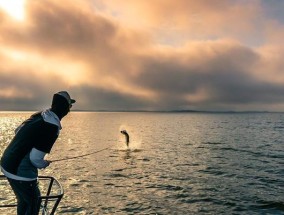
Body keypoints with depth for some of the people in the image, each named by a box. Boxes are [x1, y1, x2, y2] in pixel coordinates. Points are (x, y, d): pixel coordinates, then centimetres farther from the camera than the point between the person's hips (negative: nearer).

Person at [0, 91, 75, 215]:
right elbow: (35, 158, -23)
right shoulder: (52, 127, -24)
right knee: (33, 204, 12)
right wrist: (45, 164, -3)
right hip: (21, 172, -8)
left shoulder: (38, 116, 0)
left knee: (23, 200, 26)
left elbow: (17, 131, 14)